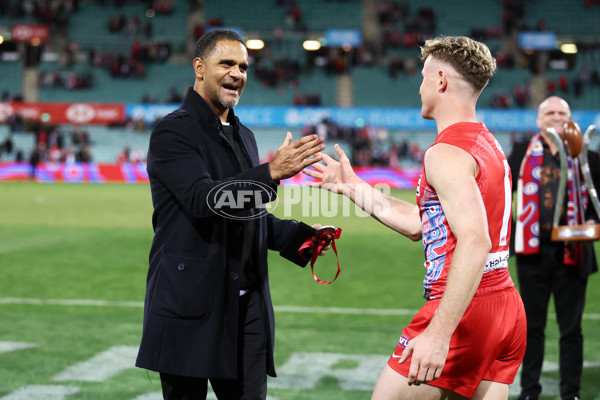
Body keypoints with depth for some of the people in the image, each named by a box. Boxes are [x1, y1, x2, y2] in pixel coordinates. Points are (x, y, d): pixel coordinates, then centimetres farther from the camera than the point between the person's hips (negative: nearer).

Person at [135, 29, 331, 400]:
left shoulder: (244, 136, 19)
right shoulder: (172, 131, -7)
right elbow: (202, 199, -22)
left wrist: (300, 235, 7)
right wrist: (272, 172, -31)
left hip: (246, 304, 7)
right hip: (191, 303, -7)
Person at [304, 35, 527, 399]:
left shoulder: (447, 153, -14)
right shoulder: (488, 144, 17)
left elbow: (474, 241, -27)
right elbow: (423, 224, 23)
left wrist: (439, 332, -31)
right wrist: (353, 187, 26)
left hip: (466, 311, -9)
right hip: (506, 305, 9)